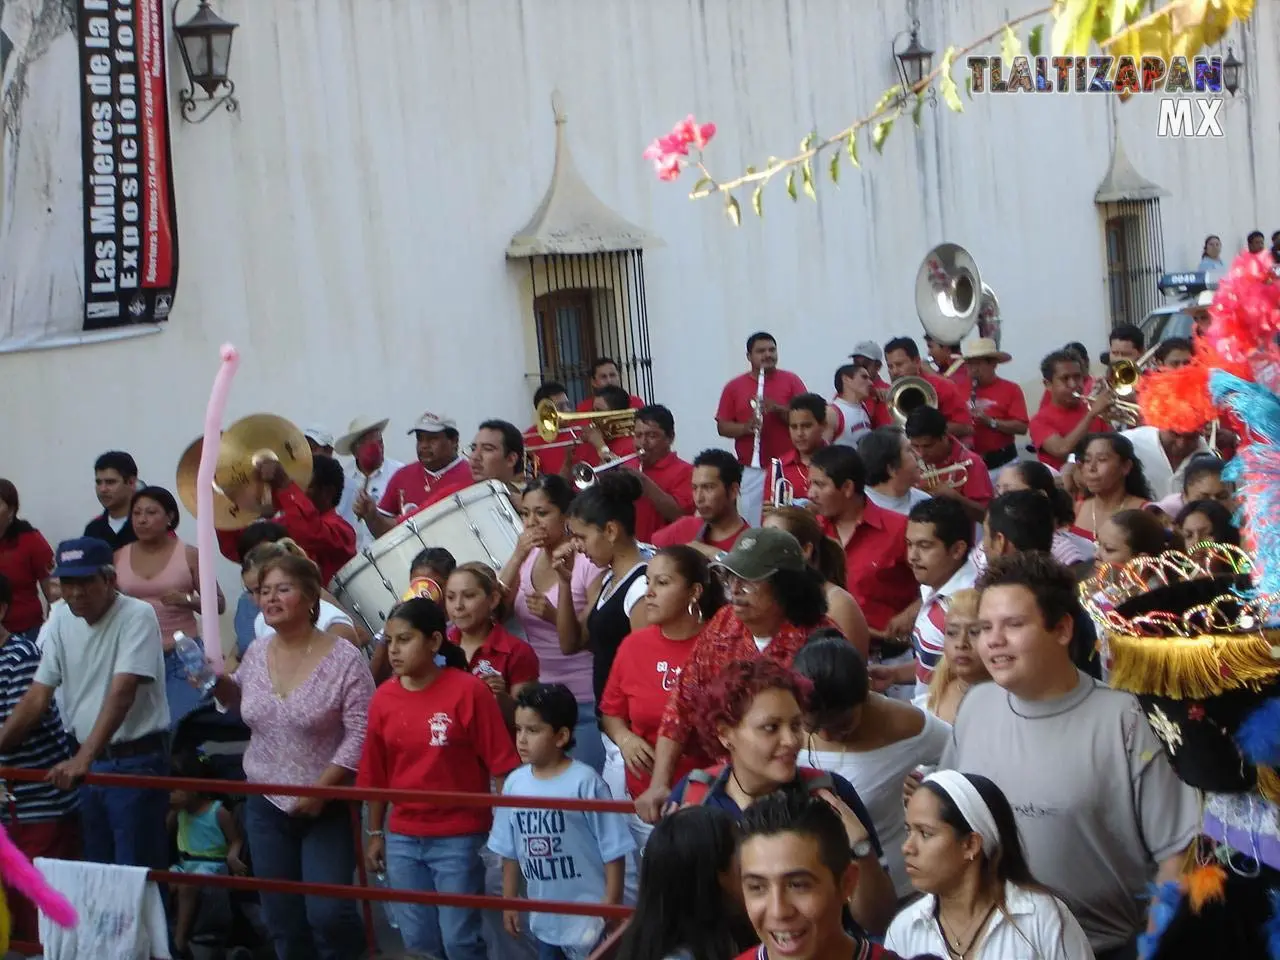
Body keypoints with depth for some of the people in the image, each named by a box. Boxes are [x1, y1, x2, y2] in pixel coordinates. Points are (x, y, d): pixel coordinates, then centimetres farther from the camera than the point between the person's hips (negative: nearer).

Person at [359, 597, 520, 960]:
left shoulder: (468, 690, -12)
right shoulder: (383, 697, 1)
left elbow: (501, 763, -10)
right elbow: (376, 773, 9)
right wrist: (376, 833, 12)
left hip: (459, 838, -5)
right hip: (402, 839, 5)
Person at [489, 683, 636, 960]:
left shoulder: (584, 782, -16)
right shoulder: (514, 784, -1)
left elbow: (614, 850, -12)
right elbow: (510, 852, 10)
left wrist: (611, 907, -11)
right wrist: (509, 903, 13)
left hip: (588, 918, -6)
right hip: (543, 917, 6)